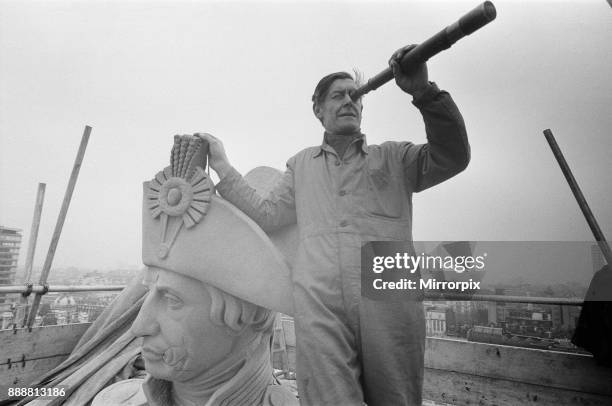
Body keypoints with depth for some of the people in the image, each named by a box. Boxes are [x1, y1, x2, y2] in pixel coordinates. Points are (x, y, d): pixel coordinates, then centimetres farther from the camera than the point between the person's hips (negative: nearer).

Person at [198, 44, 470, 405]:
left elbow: (453, 157, 4)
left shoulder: (394, 157, 17)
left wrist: (423, 91, -8)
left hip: (390, 300, 1)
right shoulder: (302, 164, 21)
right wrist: (222, 166, 10)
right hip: (319, 303, 0)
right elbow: (266, 214, 14)